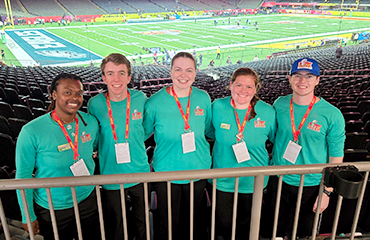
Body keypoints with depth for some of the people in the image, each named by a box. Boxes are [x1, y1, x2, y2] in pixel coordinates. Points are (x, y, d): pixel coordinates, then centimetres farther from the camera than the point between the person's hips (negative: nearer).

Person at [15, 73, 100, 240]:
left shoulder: (91, 122, -10)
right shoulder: (32, 132, -20)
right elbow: (23, 176, -12)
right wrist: (28, 216, -7)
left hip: (87, 200, 3)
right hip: (51, 208, -3)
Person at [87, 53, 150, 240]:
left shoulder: (140, 98, -9)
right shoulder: (95, 104, -12)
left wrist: (131, 143, 1)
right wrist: (106, 149, -2)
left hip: (140, 174, 1)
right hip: (111, 177, -1)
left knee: (143, 223, 22)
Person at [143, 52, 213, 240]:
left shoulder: (203, 98, -5)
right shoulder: (155, 102, -13)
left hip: (199, 170, 3)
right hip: (166, 172, -2)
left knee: (194, 219, 23)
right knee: (169, 224, 15)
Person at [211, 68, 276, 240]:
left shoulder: (267, 112, -10)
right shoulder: (217, 107, -11)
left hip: (254, 180, 1)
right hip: (223, 179, 0)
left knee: (247, 224, 22)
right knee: (224, 223, 15)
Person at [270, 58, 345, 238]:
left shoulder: (332, 115, -14)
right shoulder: (279, 105, -5)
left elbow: (336, 157, -9)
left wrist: (327, 191, -9)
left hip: (311, 185, -2)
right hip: (279, 181, 2)